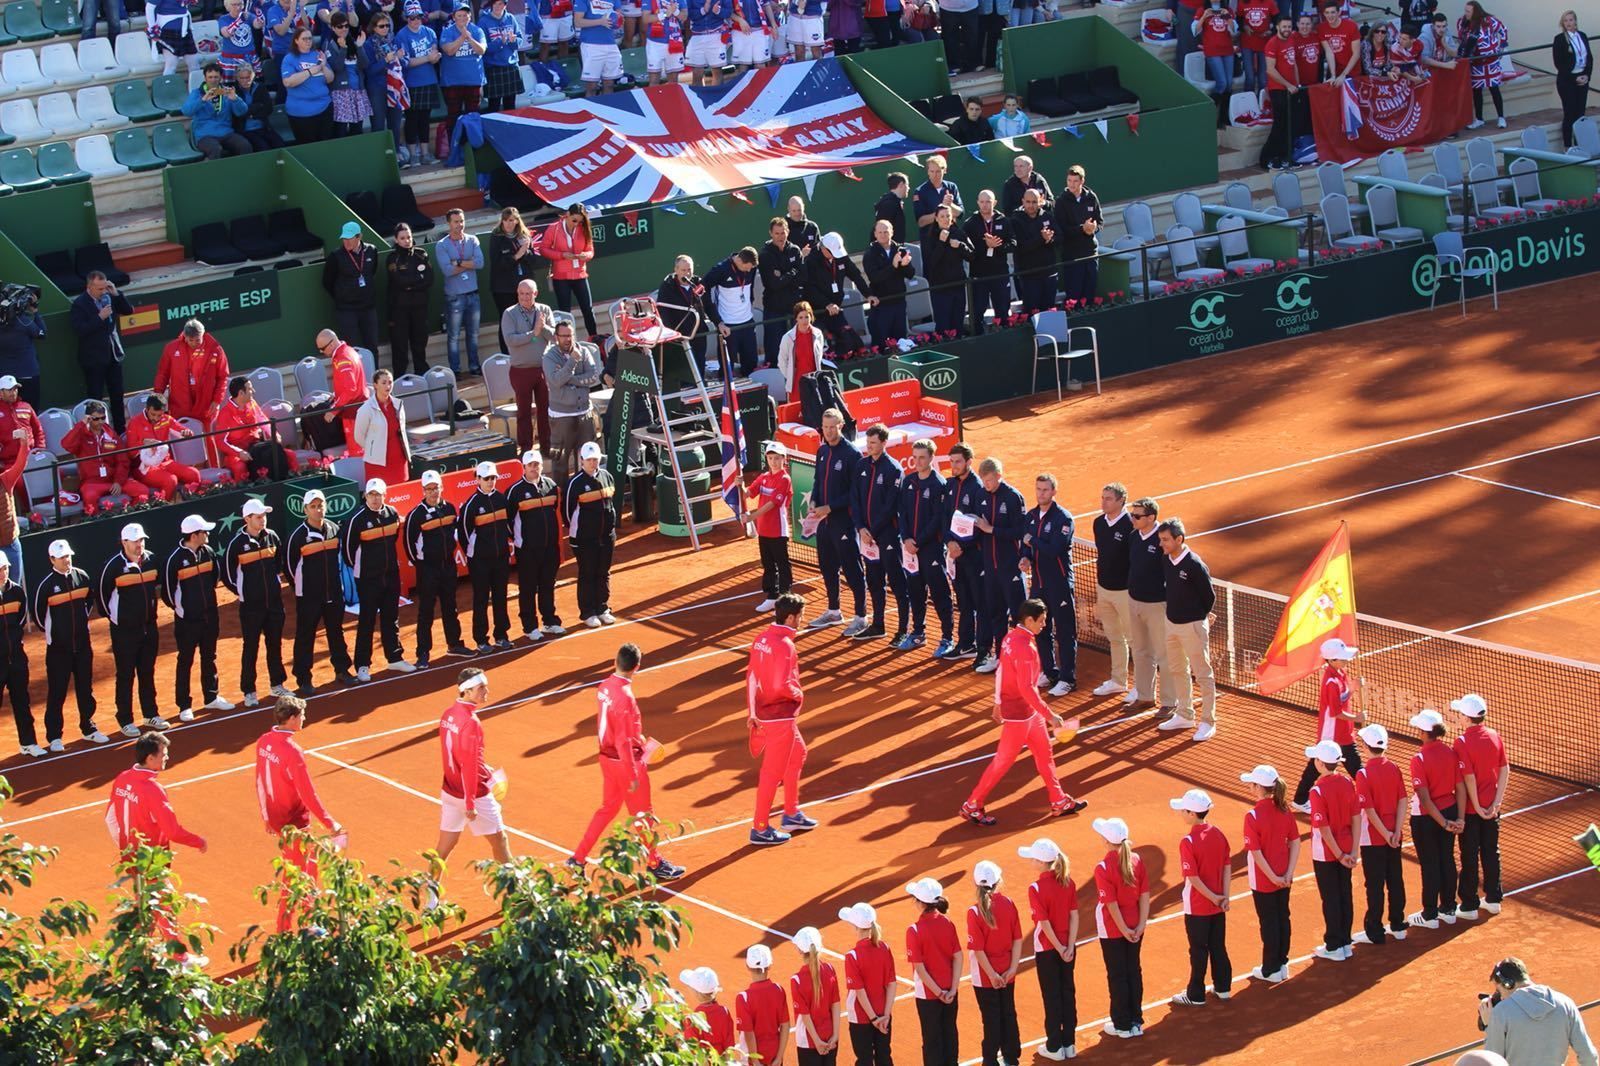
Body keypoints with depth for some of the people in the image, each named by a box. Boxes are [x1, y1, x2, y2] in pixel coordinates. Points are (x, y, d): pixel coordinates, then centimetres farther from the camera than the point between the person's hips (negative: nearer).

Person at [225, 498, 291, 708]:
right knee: (251, 648, 1)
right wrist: (241, 592, -2)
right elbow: (227, 573, -5)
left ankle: (277, 684, 26)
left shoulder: (271, 537, 2)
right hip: (251, 605, -5)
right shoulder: (237, 543, -12)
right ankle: (248, 691, 8)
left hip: (274, 602, 5)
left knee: (275, 644, 14)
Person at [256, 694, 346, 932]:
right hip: (294, 823, -8)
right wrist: (330, 823, -15)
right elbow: (308, 795, -23)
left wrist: (266, 816, 21)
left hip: (275, 819, 8)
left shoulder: (264, 742, -3)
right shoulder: (292, 751, -27)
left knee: (310, 860, 25)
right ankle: (282, 932, 14)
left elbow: (260, 783, 9)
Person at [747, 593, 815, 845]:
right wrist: (799, 694, -9)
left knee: (797, 755, 25)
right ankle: (760, 829, 10)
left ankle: (792, 815, 35)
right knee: (772, 773, 2)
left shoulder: (762, 639, 3)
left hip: (764, 711, 9)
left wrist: (753, 711, 13)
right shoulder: (784, 645, -23)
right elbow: (782, 685, -29)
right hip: (780, 717, -9)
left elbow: (751, 677, 8)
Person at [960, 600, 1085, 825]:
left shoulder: (1011, 637, 2)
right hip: (1019, 713, -10)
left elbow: (1000, 671, 12)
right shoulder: (1025, 648, -27)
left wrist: (998, 702, 22)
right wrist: (1049, 715, -26)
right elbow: (1026, 688, -30)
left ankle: (1059, 802, 29)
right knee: (1003, 761, 2)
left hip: (1030, 712, 10)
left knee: (1045, 753, 17)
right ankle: (972, 806, 13)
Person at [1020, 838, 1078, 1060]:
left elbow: (1044, 923, -19)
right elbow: (1074, 916, -4)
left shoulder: (1036, 889, -19)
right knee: (1068, 993, 14)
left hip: (1047, 949, -5)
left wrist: (1059, 948, -9)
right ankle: (1069, 1044, 23)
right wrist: (1069, 946, -3)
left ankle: (1054, 1047, 16)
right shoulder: (1067, 882, -3)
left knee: (1052, 997, 6)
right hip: (1067, 946, 5)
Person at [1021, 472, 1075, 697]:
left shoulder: (1063, 518, -13)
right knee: (1041, 629, 14)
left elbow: (1054, 549, -22)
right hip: (1038, 581, 7)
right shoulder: (1030, 517, 9)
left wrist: (1032, 541, -11)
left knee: (1064, 632, -2)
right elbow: (1025, 544, 15)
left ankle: (1067, 678, 3)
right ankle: (1048, 671, 28)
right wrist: (1025, 558, -7)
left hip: (1059, 583, -7)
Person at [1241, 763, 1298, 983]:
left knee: (1269, 922, 6)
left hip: (1263, 881, -5)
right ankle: (1282, 964, 29)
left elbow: (1256, 852, -21)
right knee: (1283, 918, 17)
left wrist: (1273, 877, -14)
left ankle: (1271, 970, 18)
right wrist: (1288, 874, -2)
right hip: (1283, 879, 5)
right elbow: (1295, 843, -1)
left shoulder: (1253, 816, -21)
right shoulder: (1284, 810, -3)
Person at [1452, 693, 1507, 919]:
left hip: (1471, 808, -5)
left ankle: (1469, 905, 13)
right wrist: (1496, 802, -1)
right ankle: (1493, 899, 27)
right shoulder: (1495, 737, -2)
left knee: (1470, 857, 5)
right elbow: (1505, 771, -1)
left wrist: (1477, 807, -12)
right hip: (1491, 807, 5)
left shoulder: (1462, 743, -19)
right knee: (1491, 852, 17)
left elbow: (1469, 778, -21)